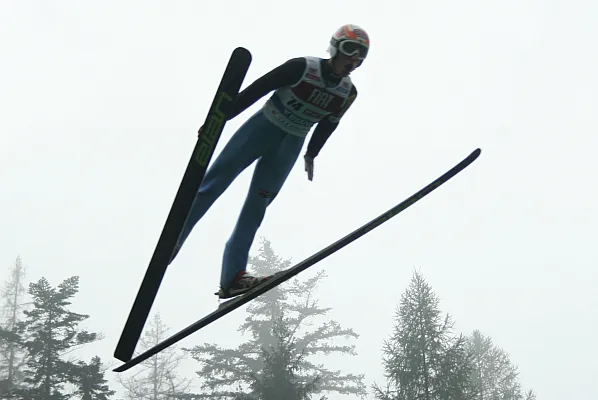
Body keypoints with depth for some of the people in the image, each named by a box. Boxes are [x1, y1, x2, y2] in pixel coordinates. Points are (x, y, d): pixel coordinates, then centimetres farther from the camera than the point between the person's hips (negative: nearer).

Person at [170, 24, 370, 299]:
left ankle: (232, 278, -5)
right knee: (212, 184, -8)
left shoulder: (348, 94, -4)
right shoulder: (302, 68, -19)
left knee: (256, 208, -1)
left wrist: (310, 155, 24)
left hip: (290, 147, 3)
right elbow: (255, 91, -16)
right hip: (262, 128, -3)